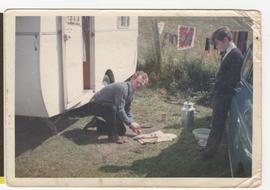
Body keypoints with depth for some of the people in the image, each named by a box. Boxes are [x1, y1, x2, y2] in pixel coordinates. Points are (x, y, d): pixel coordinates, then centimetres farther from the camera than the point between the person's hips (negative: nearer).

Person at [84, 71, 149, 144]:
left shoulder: (131, 91, 2)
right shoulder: (122, 88, -29)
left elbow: (128, 110, 13)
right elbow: (119, 109, -31)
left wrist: (132, 125, 4)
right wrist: (130, 123, -22)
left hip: (108, 108, 10)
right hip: (95, 105, -10)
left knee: (122, 131, 10)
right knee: (113, 108, -42)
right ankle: (112, 134, -23)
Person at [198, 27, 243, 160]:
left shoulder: (236, 55, -19)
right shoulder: (226, 54, 11)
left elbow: (233, 80, -20)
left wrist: (220, 88, -12)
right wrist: (217, 87, 9)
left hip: (224, 97, -9)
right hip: (219, 95, 9)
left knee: (217, 125, 0)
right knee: (217, 124, 17)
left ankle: (209, 152, 10)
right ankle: (210, 149, 27)